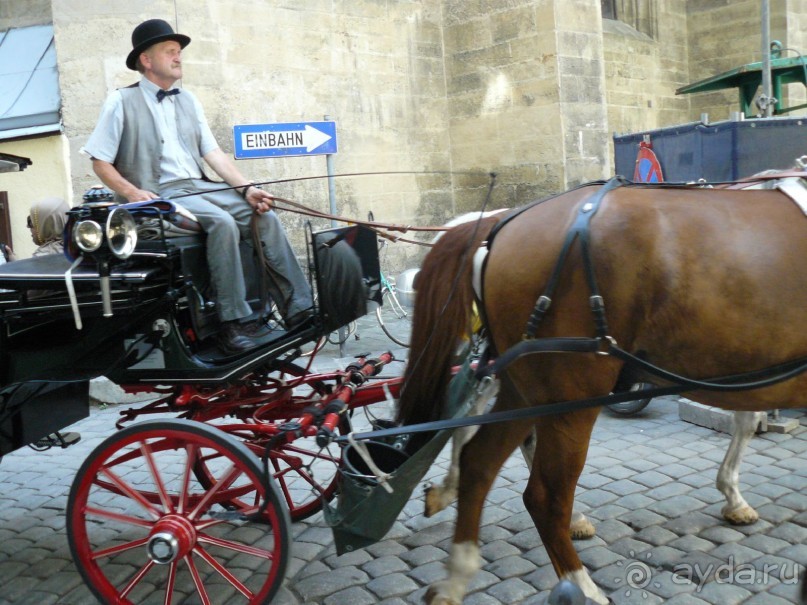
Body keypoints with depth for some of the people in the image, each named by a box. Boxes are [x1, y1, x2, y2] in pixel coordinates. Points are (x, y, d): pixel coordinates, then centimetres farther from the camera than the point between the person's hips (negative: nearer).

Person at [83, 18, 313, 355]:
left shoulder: (188, 100, 19)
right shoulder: (121, 102, 3)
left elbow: (212, 152, 11)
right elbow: (100, 163, 1)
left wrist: (246, 188, -3)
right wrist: (132, 192, -17)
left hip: (200, 188, 6)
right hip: (161, 195, -6)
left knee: (266, 217, -14)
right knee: (222, 221, -33)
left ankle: (299, 311, -17)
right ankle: (233, 324, -31)